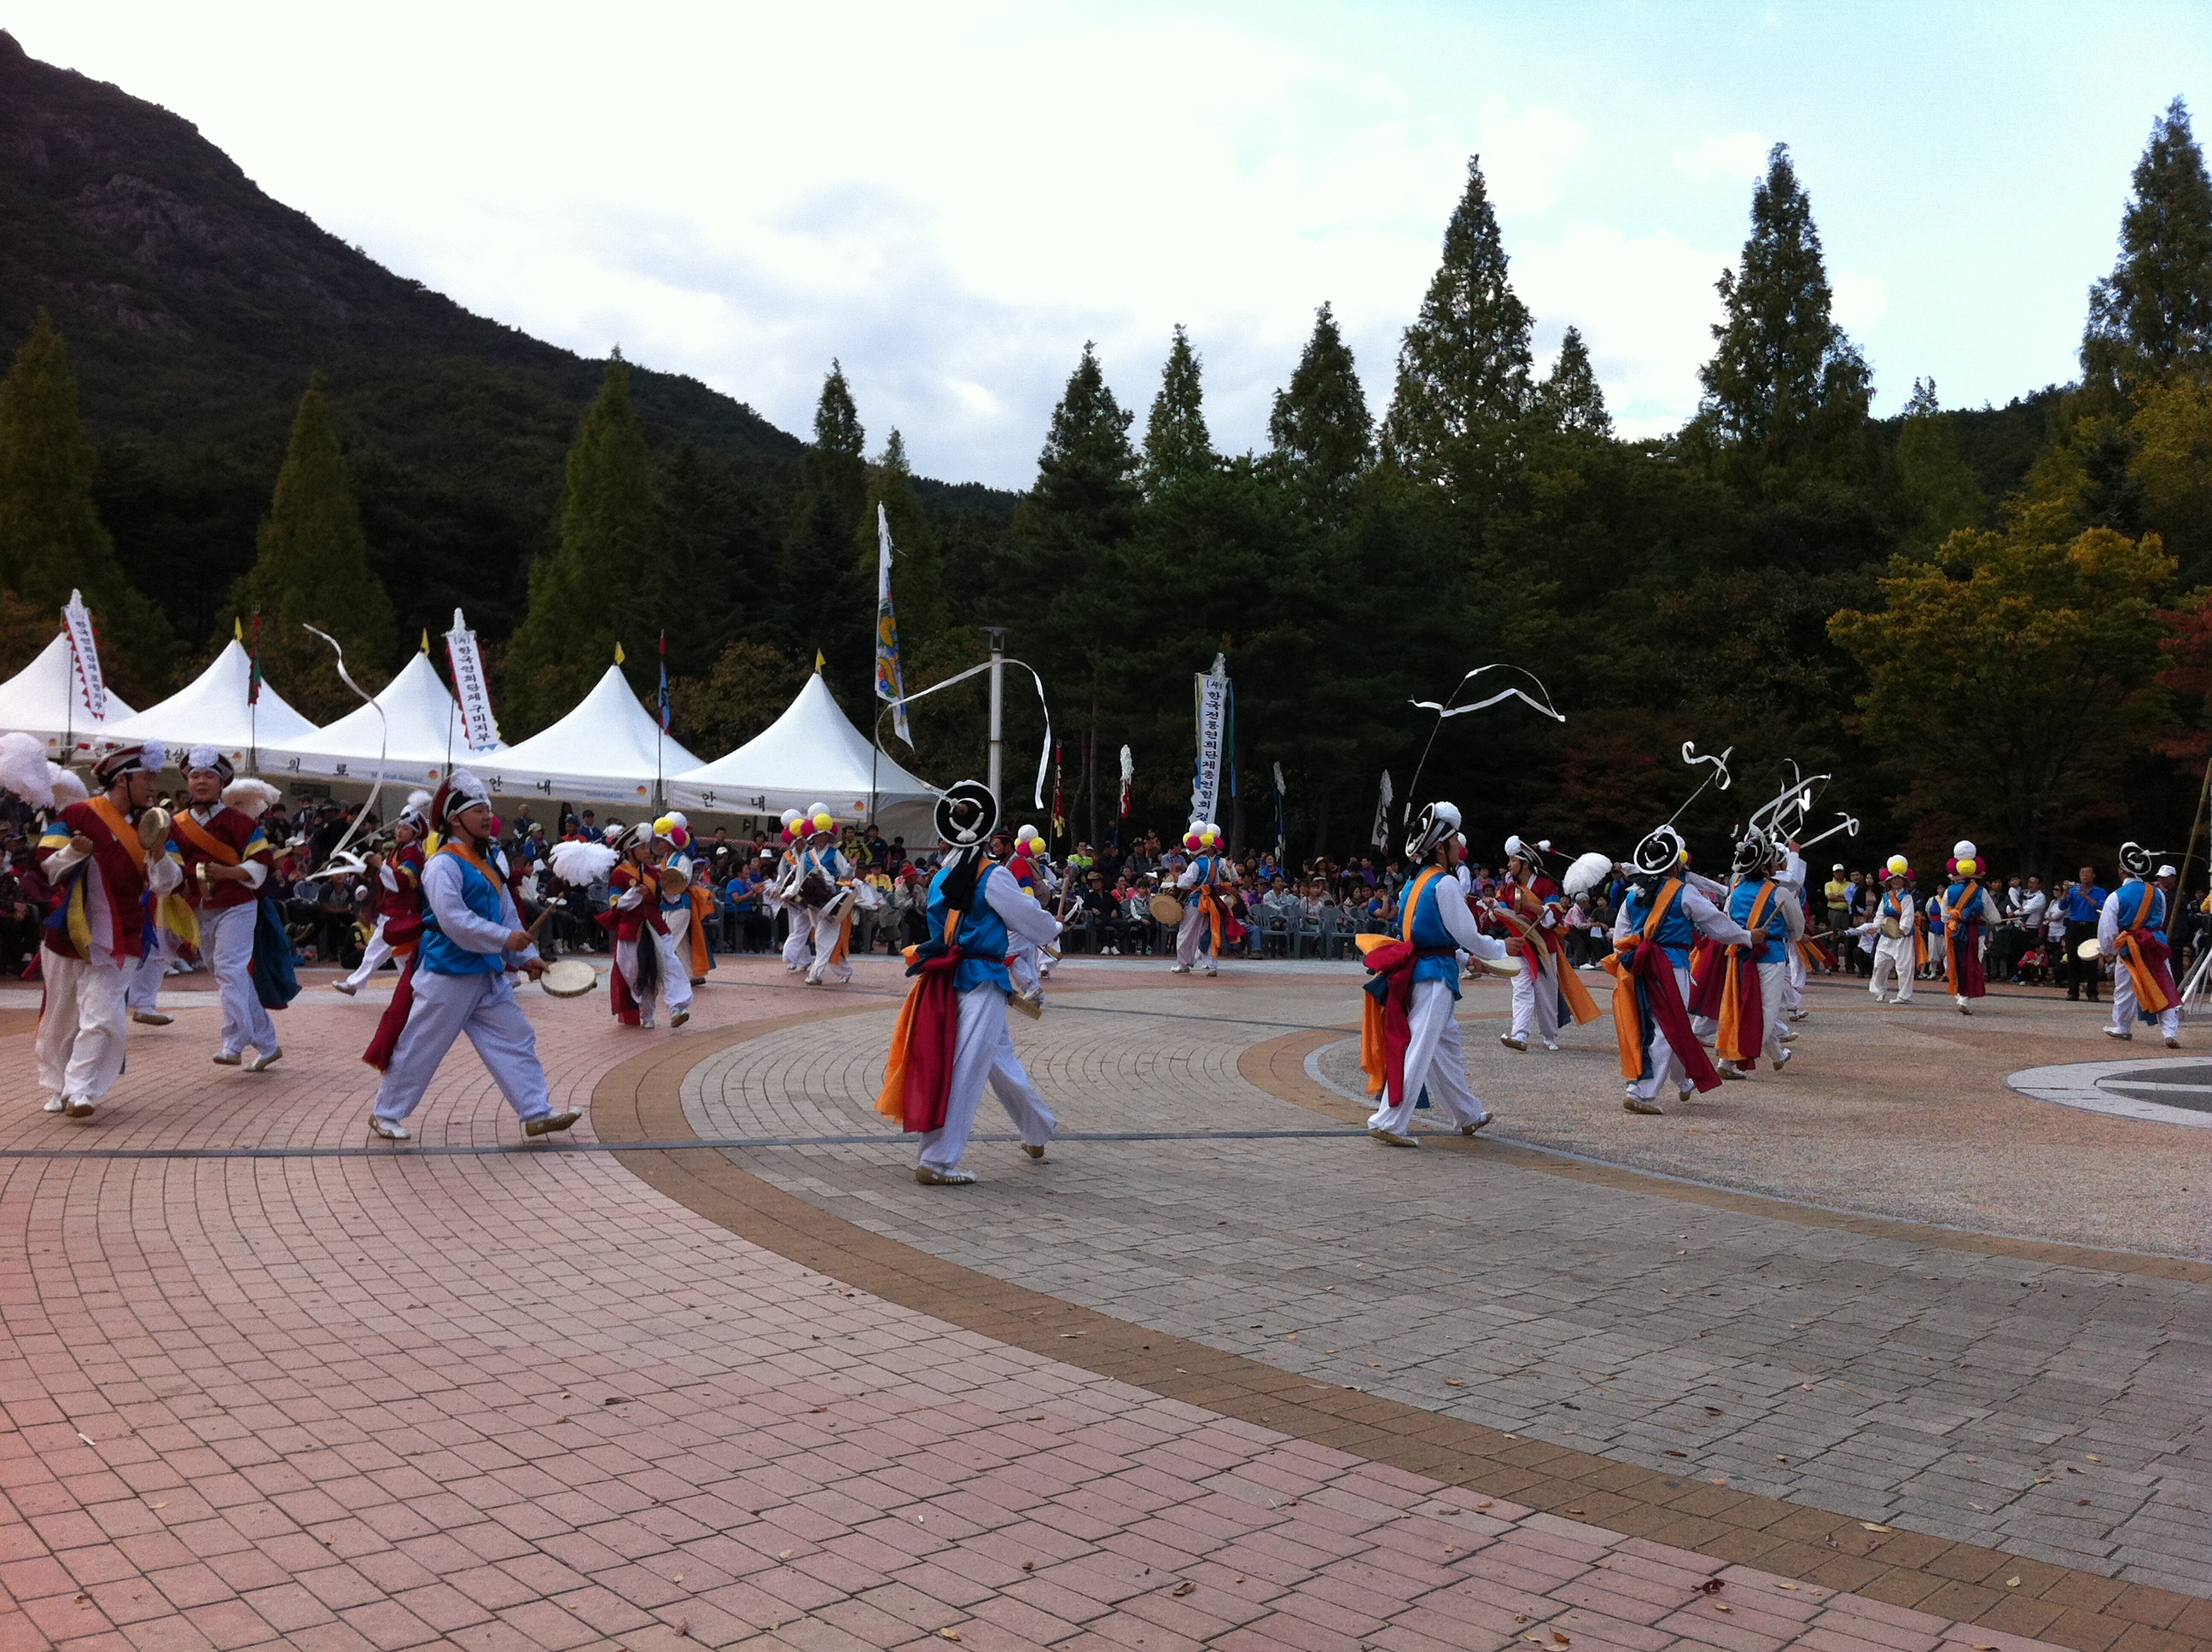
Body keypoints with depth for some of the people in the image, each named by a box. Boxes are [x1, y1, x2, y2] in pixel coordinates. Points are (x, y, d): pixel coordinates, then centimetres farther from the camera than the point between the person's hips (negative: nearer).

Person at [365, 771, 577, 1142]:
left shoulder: (490, 860, 11)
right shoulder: (443, 865, -16)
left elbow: (507, 912, 13)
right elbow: (453, 920, -25)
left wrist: (524, 956, 5)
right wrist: (504, 938, -25)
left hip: (489, 973, 8)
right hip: (449, 974, -8)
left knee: (515, 1039, 5)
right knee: (420, 1047, 4)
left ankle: (536, 1113, 8)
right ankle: (385, 1113, 20)